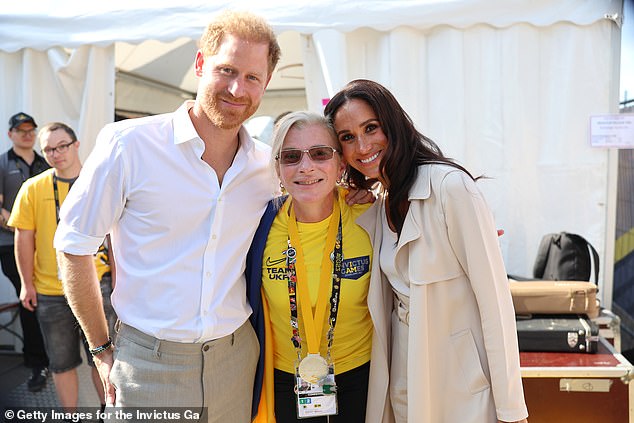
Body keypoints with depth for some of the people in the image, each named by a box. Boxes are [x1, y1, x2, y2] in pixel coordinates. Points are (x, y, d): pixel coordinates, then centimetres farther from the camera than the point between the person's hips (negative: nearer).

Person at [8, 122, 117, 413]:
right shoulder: (33, 188, -2)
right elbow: (24, 239, 1)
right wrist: (27, 284, 1)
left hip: (96, 285, 0)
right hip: (49, 292, 1)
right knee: (62, 363, 13)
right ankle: (71, 416, 31)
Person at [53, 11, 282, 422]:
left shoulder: (270, 166, -1)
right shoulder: (129, 144, -12)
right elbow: (74, 247, -5)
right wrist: (102, 349, -2)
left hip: (236, 357, 3)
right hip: (149, 362, -3)